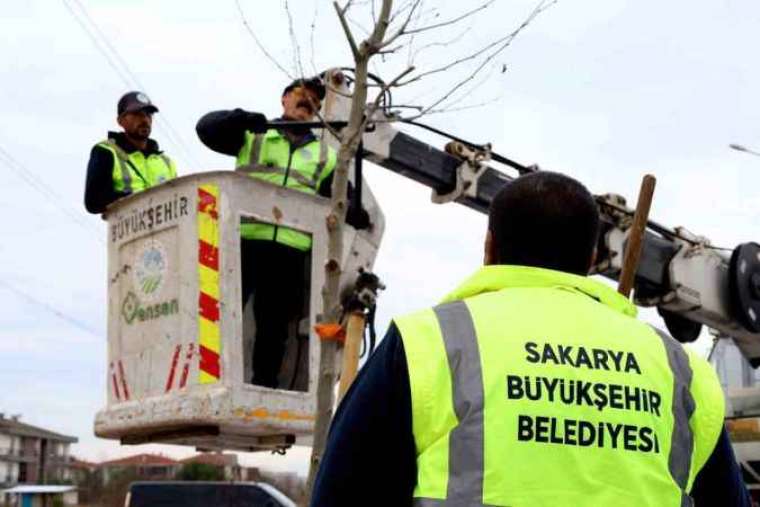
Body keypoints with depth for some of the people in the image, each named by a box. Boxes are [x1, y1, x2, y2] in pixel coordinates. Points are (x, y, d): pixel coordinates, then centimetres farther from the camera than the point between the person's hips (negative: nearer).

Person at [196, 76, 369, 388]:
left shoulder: (325, 155, 23)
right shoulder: (253, 136, 15)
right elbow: (207, 128, 3)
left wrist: (352, 212, -7)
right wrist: (238, 119, -17)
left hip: (290, 250, 2)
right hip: (241, 241, -2)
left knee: (274, 326, 5)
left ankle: (264, 387, 11)